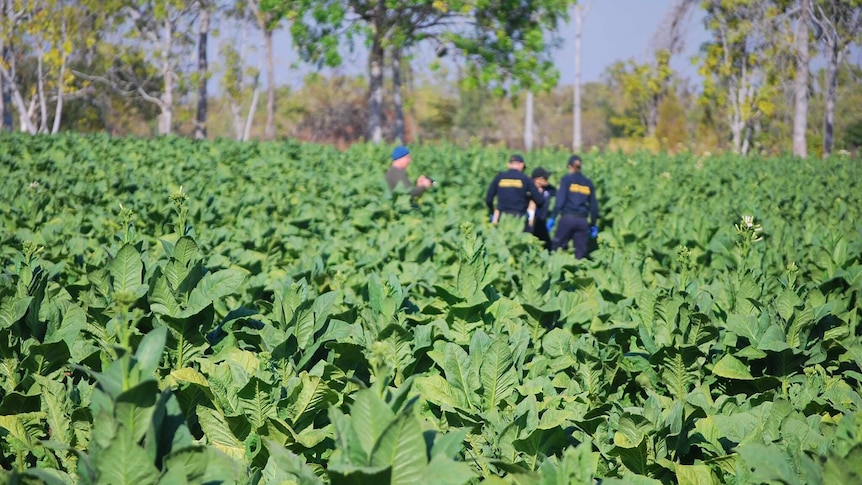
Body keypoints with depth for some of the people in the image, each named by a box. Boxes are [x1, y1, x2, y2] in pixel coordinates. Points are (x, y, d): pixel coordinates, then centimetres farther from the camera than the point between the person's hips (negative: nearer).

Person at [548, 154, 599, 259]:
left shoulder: (566, 180, 1)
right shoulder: (588, 183, 12)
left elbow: (560, 201, -8)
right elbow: (593, 206, 13)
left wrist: (552, 218, -6)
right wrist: (594, 225, 18)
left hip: (567, 218, -3)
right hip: (582, 220, 3)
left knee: (556, 248, 2)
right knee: (581, 253, 5)